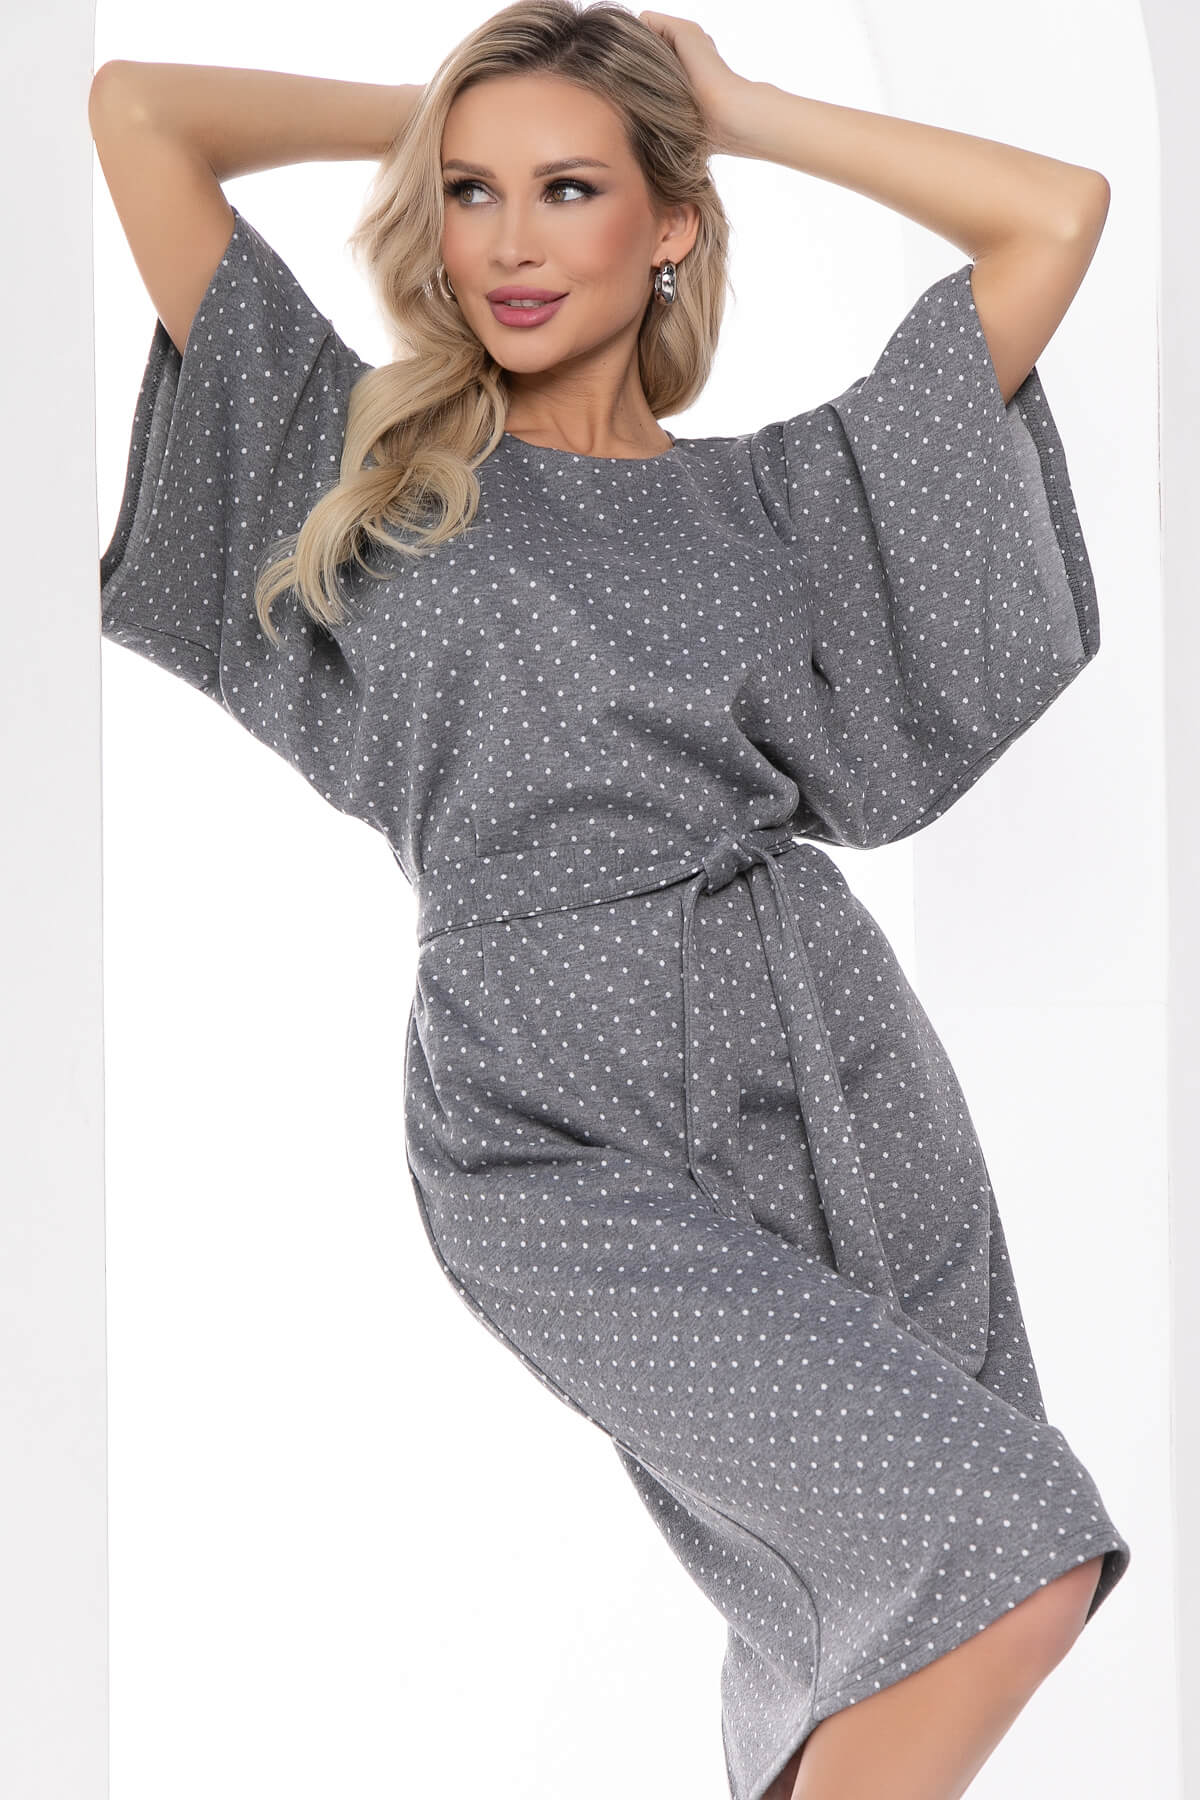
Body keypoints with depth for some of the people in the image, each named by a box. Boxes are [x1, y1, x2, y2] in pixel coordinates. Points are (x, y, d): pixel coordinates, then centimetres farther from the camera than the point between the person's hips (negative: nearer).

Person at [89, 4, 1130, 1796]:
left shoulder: (774, 492, 11)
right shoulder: (369, 464, 7)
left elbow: (1058, 211, 9)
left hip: (835, 1065, 4)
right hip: (555, 1133, -4)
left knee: (862, 1610, 11)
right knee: (1016, 1548, -14)